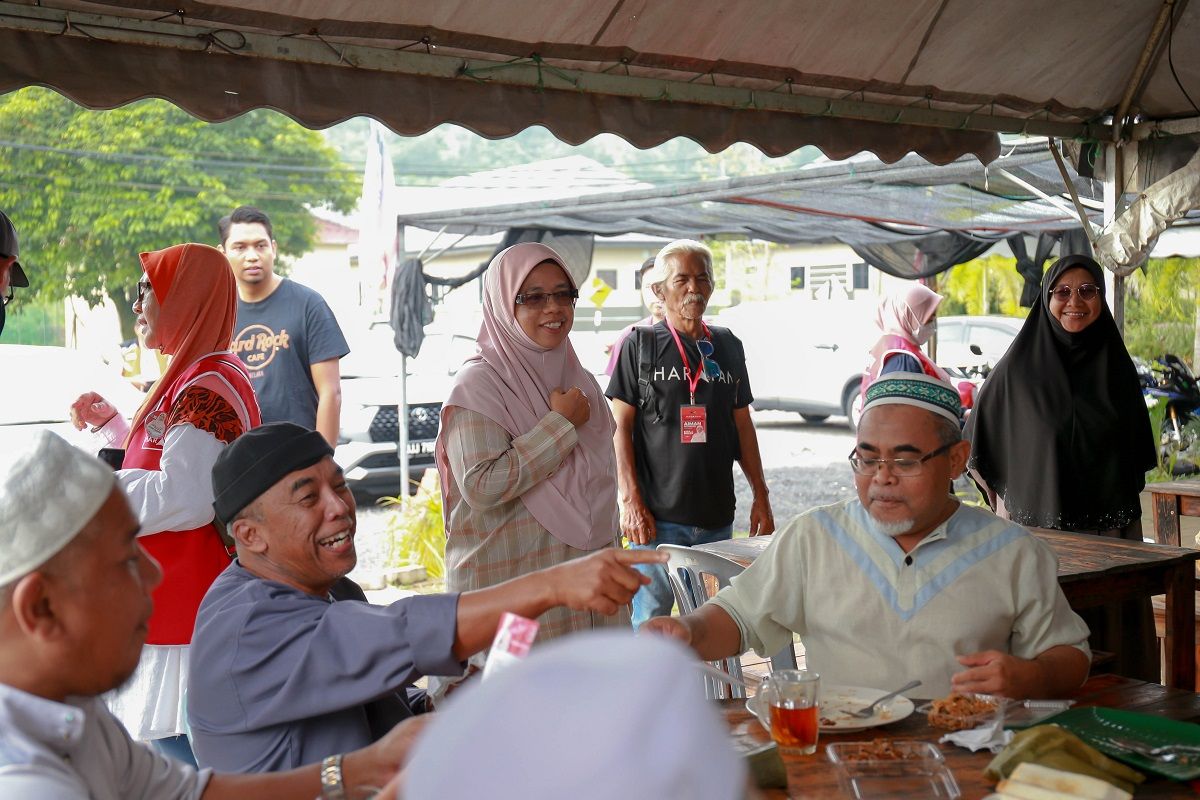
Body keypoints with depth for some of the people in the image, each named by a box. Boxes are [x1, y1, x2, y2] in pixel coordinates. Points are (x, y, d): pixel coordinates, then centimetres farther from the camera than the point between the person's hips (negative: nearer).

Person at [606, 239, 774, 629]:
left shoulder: (728, 345, 13)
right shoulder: (641, 345, 1)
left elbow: (742, 425, 17)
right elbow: (620, 428, -3)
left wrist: (761, 496, 14)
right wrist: (631, 501, -11)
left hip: (717, 515, 4)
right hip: (658, 516, -4)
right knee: (651, 619, -2)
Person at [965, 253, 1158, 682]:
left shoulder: (1116, 364, 8)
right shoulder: (1019, 366, -2)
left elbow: (1138, 453, 17)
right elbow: (976, 441, 6)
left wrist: (1125, 512, 11)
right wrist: (1004, 502, 2)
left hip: (1110, 532, 3)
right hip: (1037, 530, -3)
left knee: (1108, 636, 4)